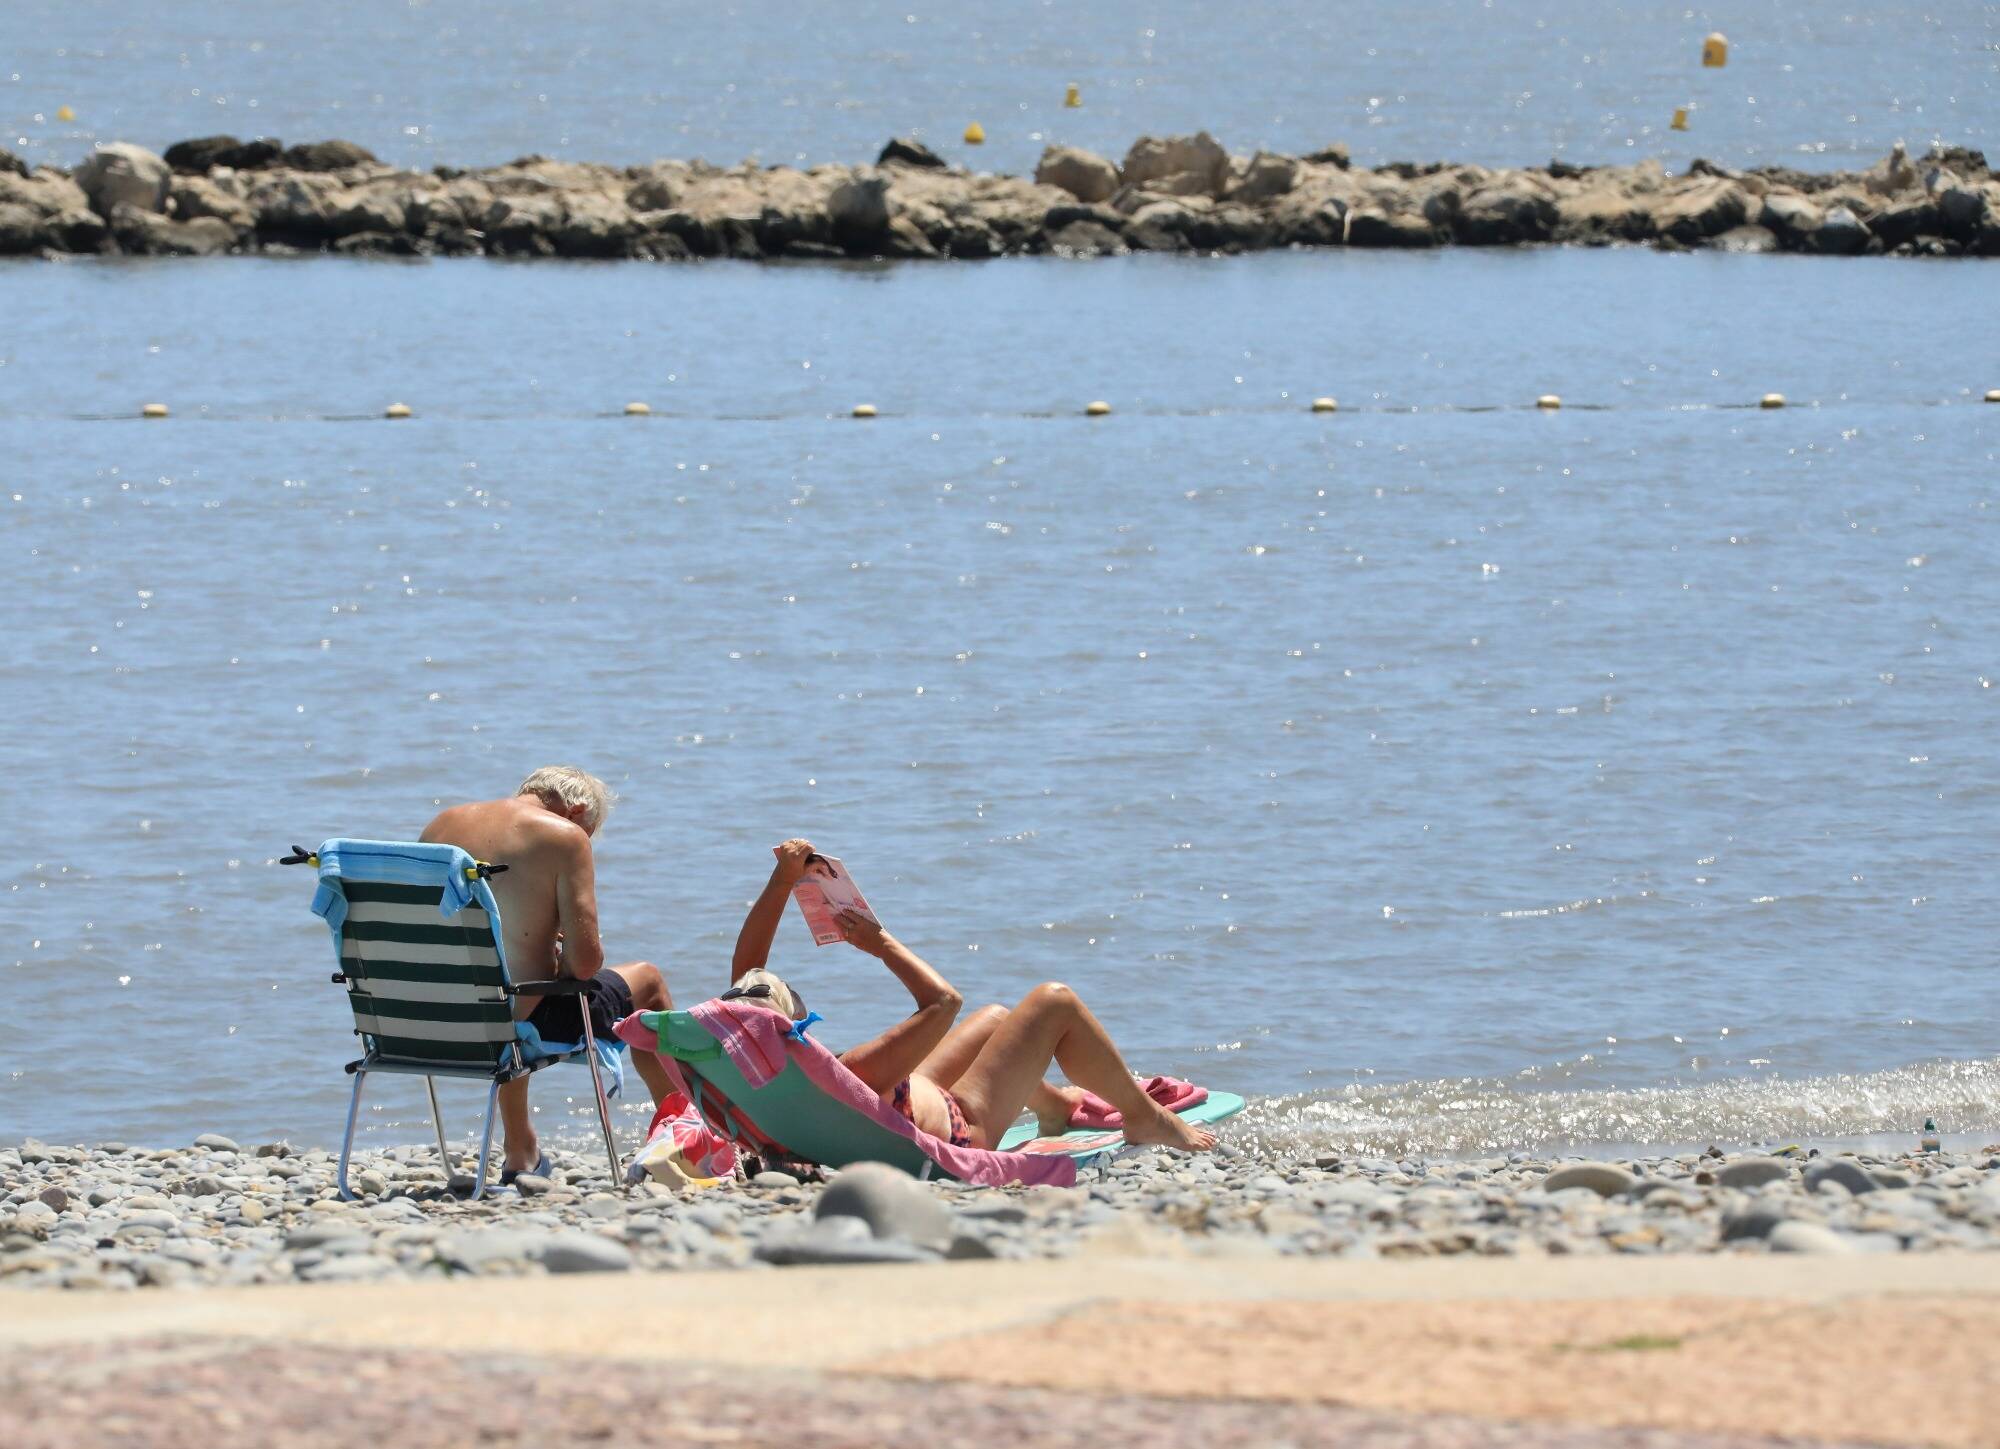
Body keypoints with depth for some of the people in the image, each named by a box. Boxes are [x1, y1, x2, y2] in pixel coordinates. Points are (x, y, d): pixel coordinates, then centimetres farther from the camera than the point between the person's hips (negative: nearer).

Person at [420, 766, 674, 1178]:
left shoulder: (441, 825, 9)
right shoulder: (565, 836, -9)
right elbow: (585, 962, -15)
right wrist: (560, 963, 8)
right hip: (522, 1025, -6)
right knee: (646, 981, 22)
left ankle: (520, 1156, 52)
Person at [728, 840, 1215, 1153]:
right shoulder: (852, 1076, -44)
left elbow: (745, 964, -8)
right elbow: (943, 999, -36)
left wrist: (782, 880, -15)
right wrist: (883, 944, -23)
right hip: (964, 1127, -8)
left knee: (996, 1018, 30)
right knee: (1053, 1002, 3)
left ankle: (1056, 1104, 59)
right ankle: (1144, 1116, 25)